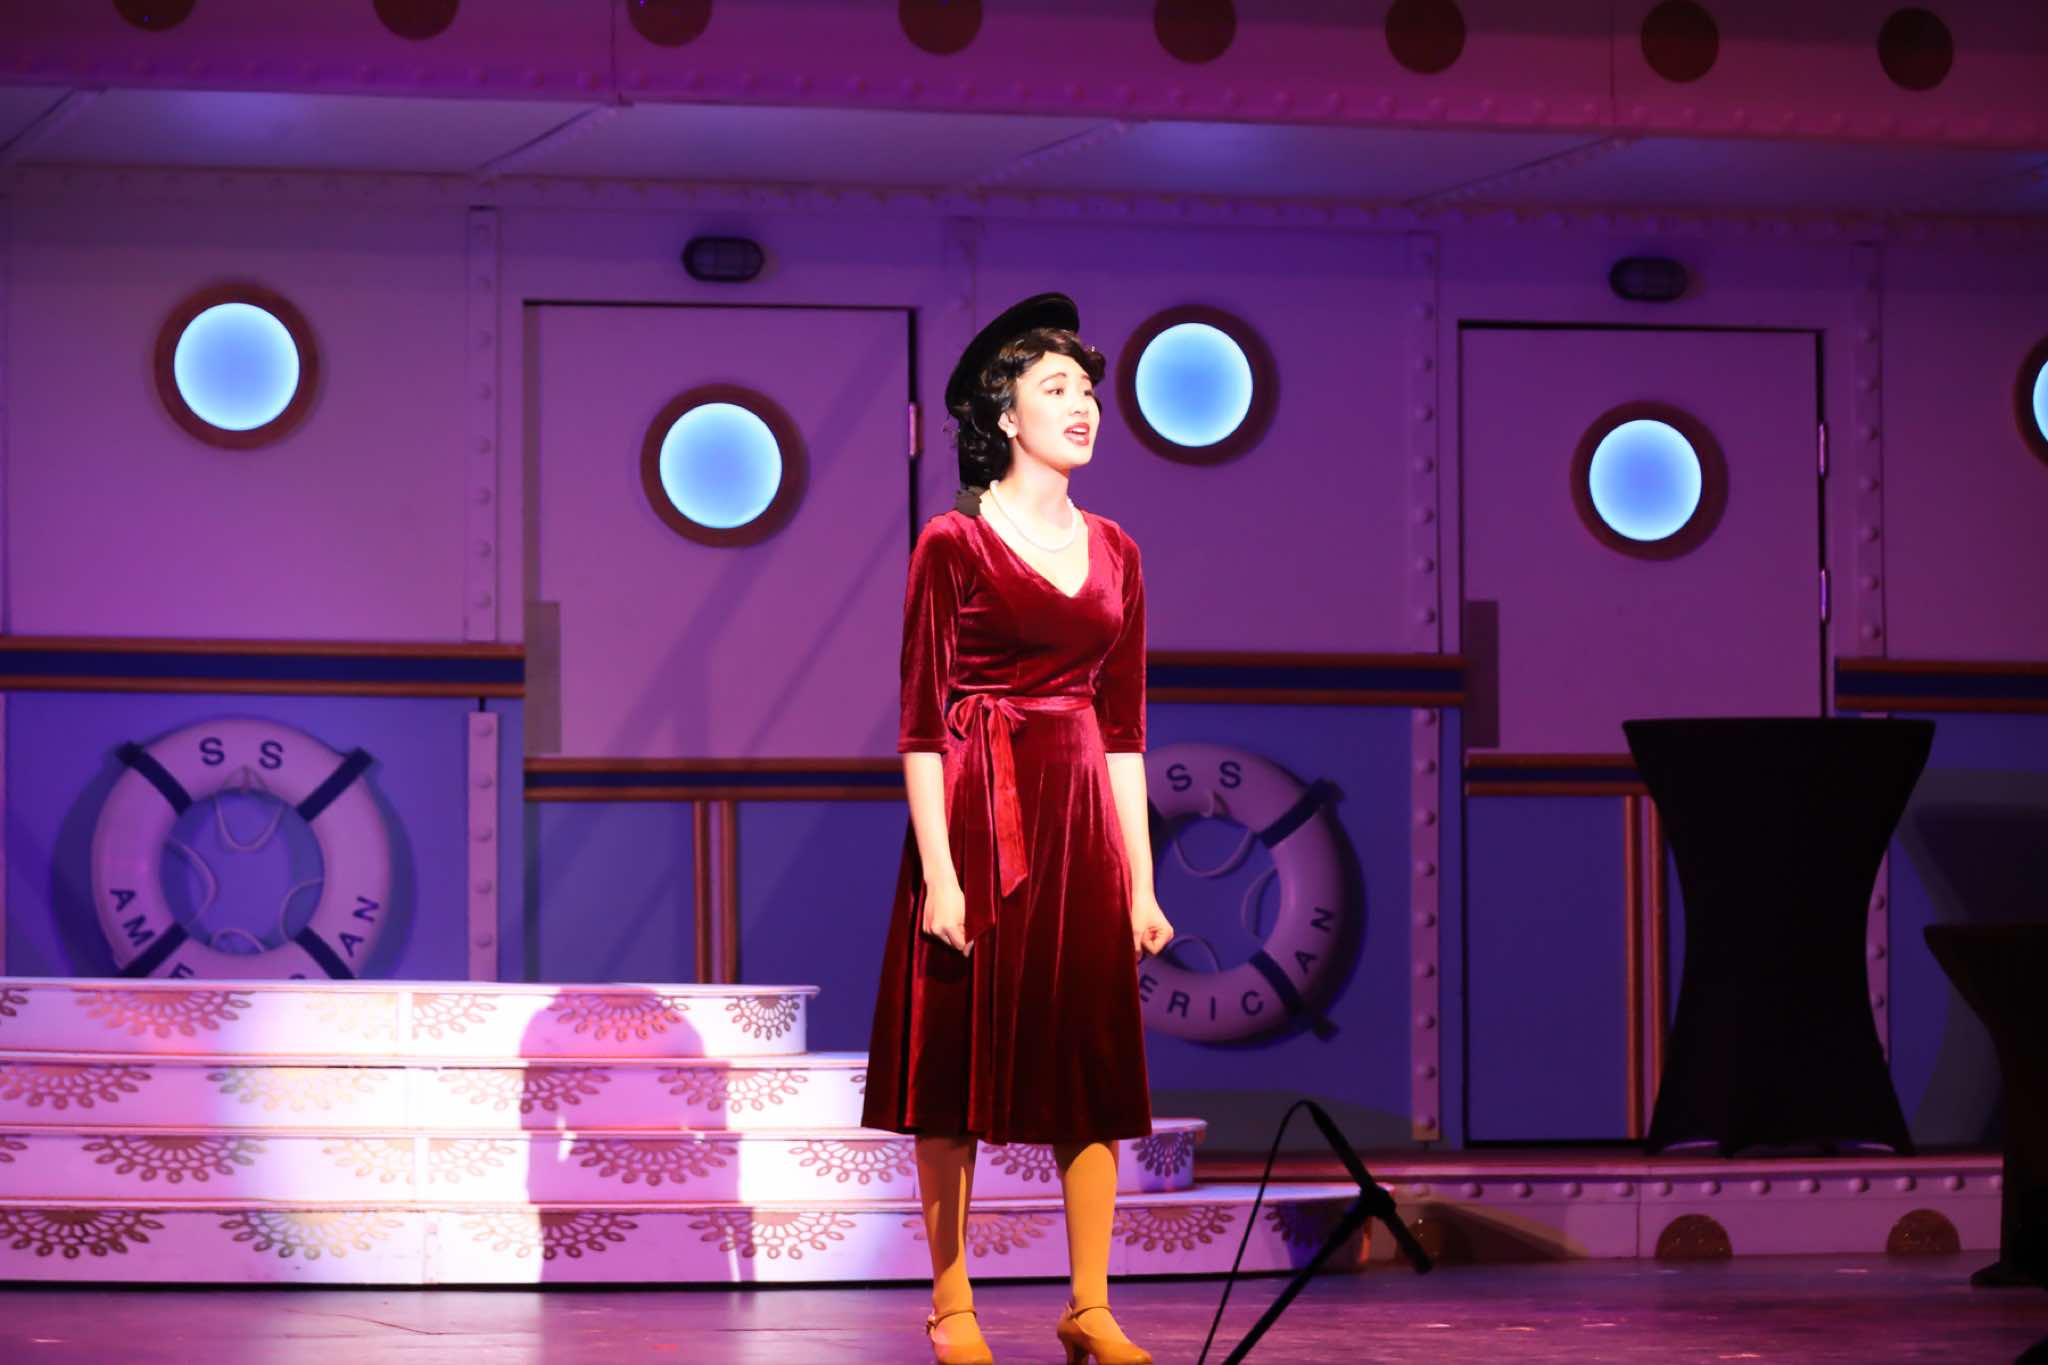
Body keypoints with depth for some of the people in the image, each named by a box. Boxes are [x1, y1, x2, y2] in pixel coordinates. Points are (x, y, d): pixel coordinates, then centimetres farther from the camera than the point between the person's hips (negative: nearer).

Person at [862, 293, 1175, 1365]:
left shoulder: (1112, 552, 12)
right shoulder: (954, 543, -4)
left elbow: (1123, 727, 13)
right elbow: (921, 720, -8)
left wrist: (1140, 879, 8)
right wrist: (938, 871, -15)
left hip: (1082, 815, 5)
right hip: (977, 811, -5)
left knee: (1093, 1064, 3)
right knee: (961, 1059, -1)